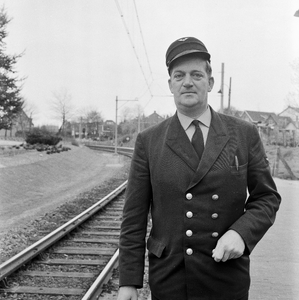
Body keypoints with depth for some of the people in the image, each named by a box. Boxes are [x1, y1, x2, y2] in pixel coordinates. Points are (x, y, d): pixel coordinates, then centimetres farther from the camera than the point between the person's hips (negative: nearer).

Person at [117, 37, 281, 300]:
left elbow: (267, 197, 4)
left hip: (227, 278, 1)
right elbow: (134, 216, -1)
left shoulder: (245, 135, 1)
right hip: (168, 278, 0)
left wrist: (241, 233, -14)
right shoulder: (148, 141, 0)